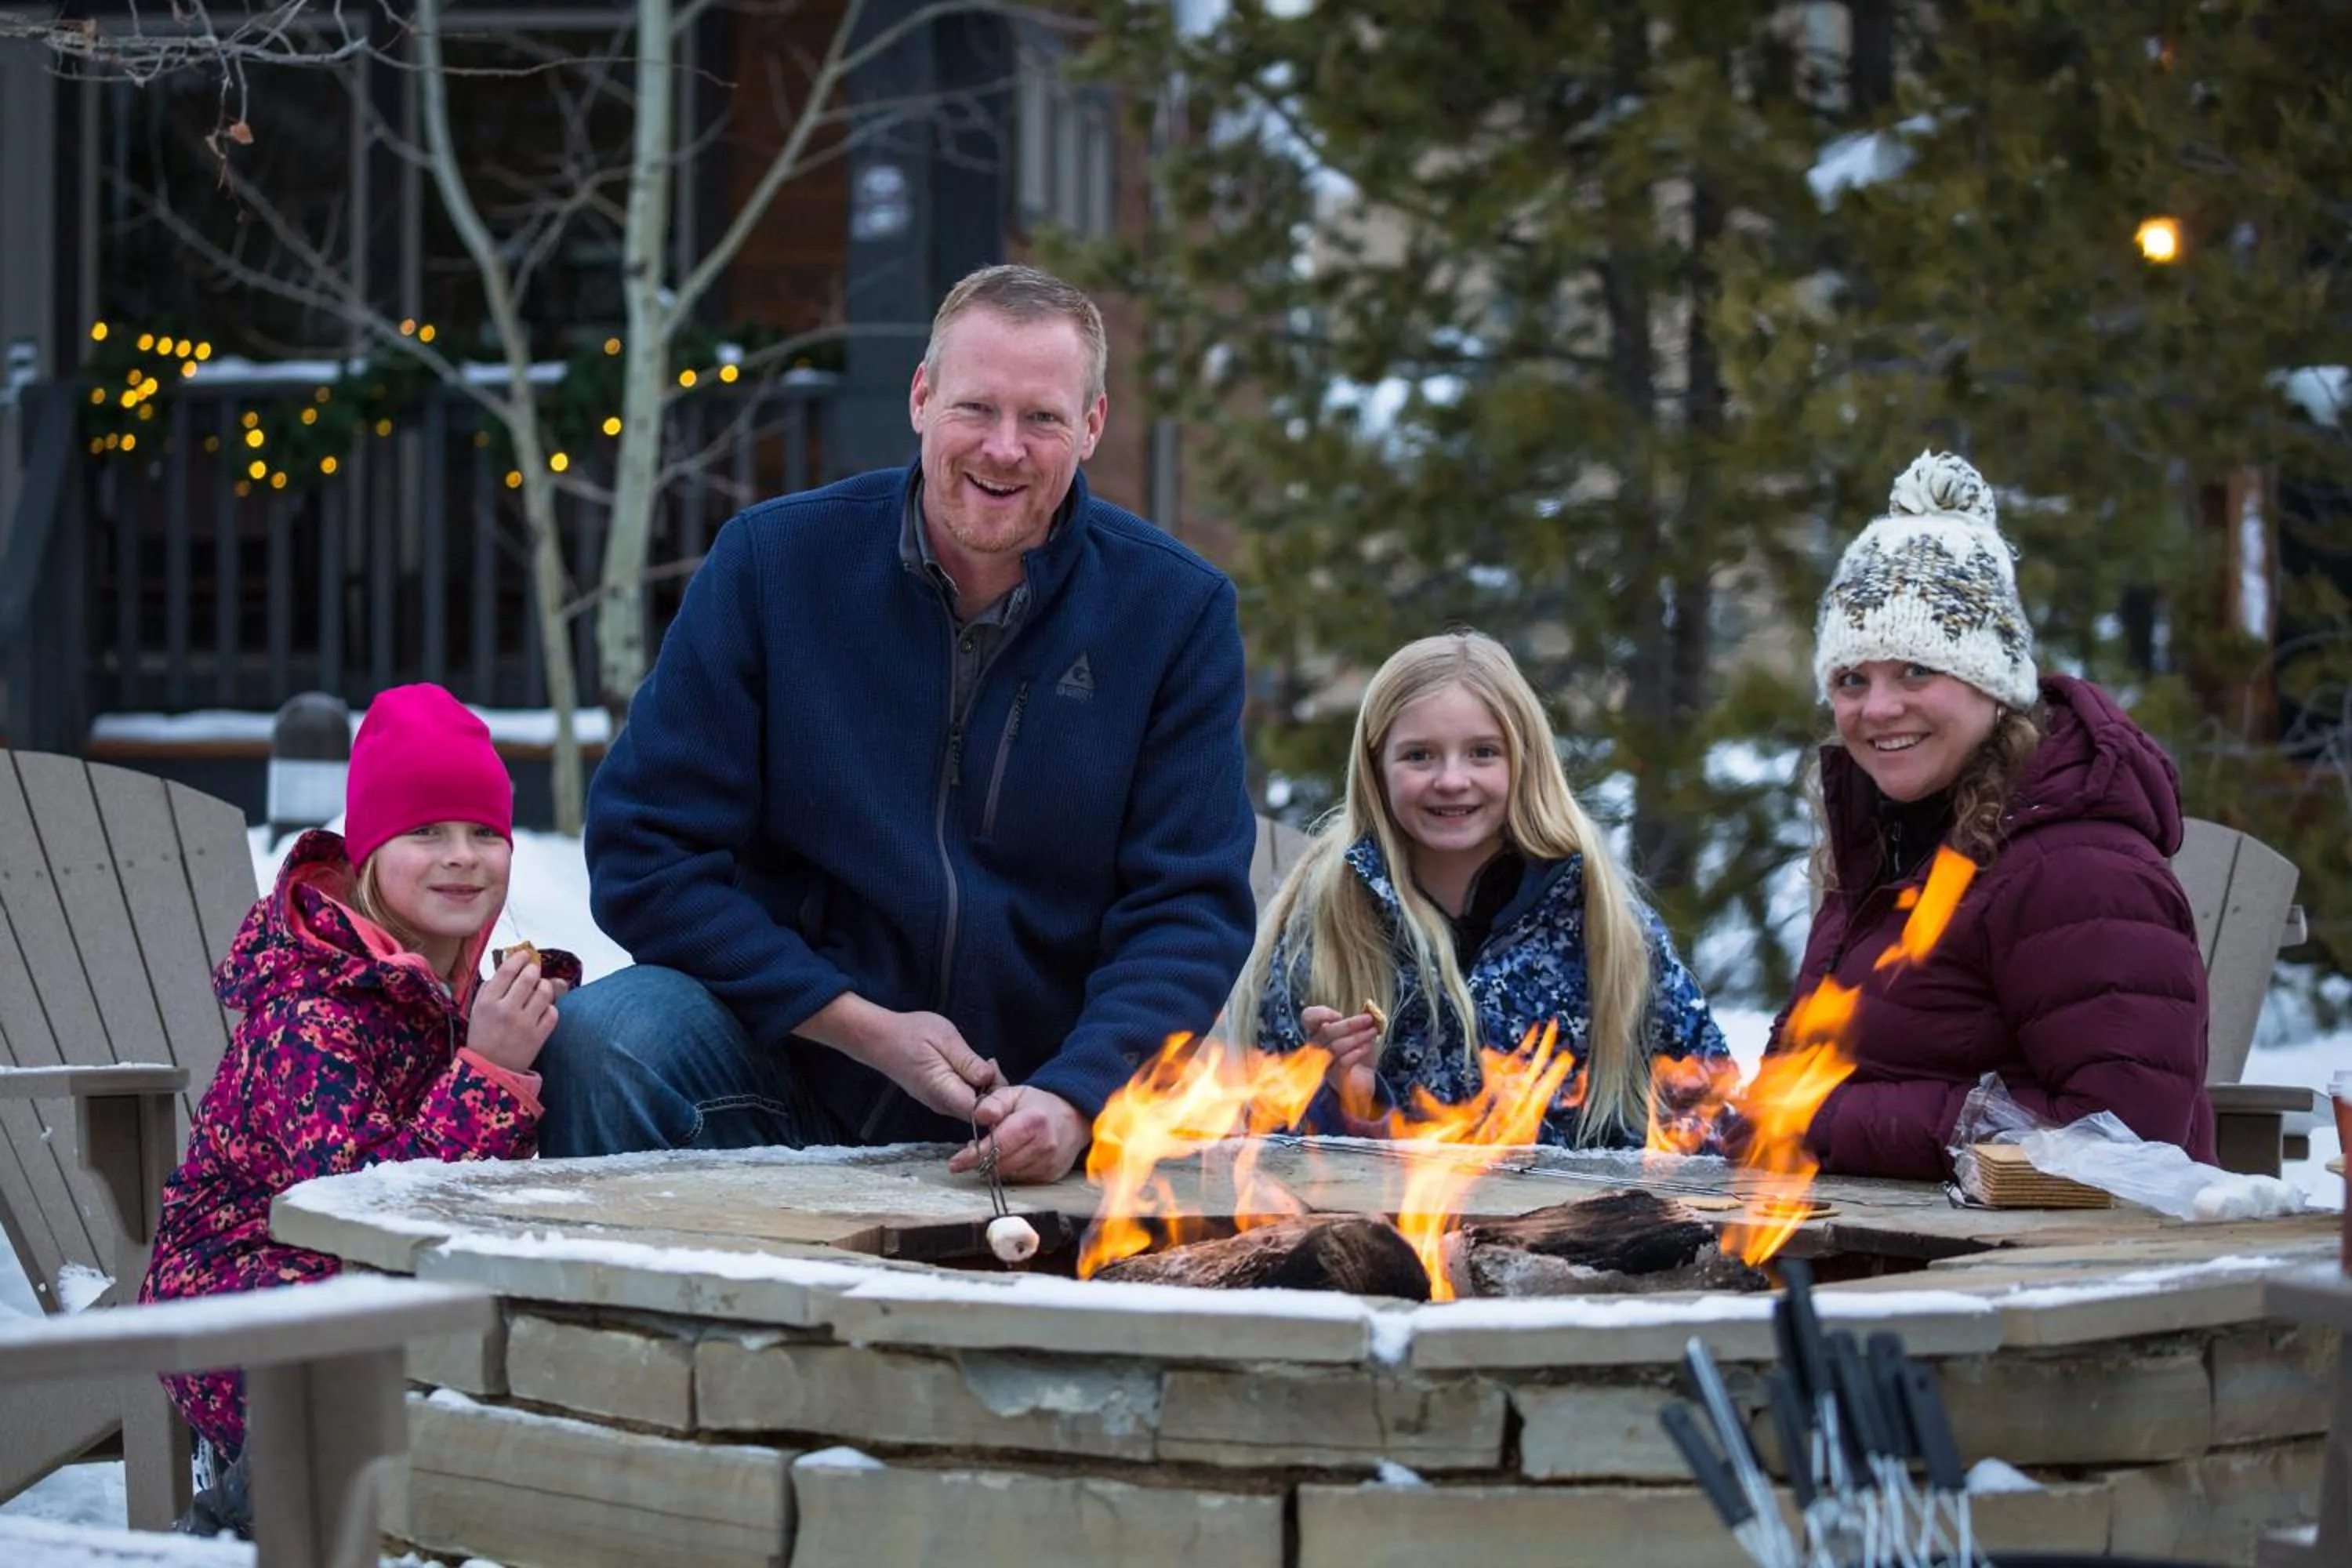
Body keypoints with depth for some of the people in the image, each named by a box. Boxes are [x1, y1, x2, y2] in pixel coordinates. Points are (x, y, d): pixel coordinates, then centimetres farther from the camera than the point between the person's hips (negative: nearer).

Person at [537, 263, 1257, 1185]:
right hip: (790, 1067, -1)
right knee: (602, 1040, -28)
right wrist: (863, 1028, -12)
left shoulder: (1177, 613, -1)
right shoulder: (771, 564, -3)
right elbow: (644, 854, -4)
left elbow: (1188, 908, -3)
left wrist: (1073, 1098, -21)